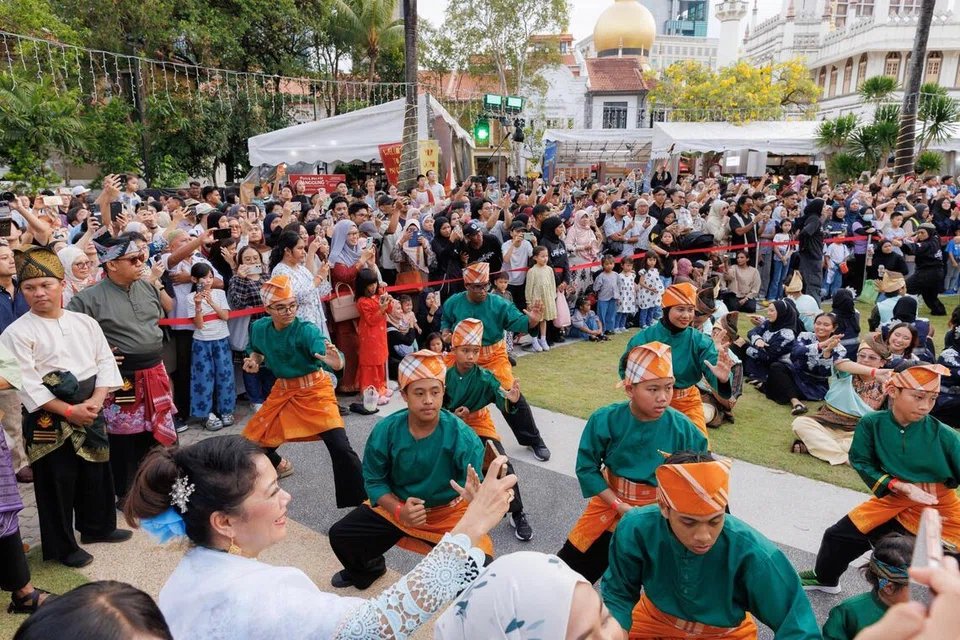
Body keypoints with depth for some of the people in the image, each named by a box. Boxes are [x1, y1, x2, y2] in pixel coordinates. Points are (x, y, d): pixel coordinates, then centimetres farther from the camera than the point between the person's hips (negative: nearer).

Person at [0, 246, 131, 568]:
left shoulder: (85, 322, 3)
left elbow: (105, 362, 3)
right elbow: (27, 384, -14)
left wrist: (96, 400, -11)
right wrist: (68, 410, -17)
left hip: (90, 412, 4)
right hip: (48, 418, -4)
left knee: (95, 472, 17)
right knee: (57, 482, 6)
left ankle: (97, 527, 38)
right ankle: (62, 546, 23)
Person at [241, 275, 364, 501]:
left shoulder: (306, 330, -25)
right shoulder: (259, 328, -8)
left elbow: (331, 358, -42)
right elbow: (257, 350, 16)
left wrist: (336, 362, -64)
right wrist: (253, 360, -6)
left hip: (314, 390, -6)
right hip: (282, 390, 6)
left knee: (340, 447, -21)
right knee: (252, 439, 14)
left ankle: (358, 503, -5)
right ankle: (278, 465, 49)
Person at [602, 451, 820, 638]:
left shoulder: (752, 553, -35)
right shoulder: (635, 529, -31)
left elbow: (797, 626, -25)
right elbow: (619, 594, -15)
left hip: (726, 632, 2)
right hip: (654, 621, -2)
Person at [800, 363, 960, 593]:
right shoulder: (872, 424, -16)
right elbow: (862, 463, -8)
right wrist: (903, 487, -18)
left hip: (940, 508, -2)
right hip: (892, 501, 2)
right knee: (839, 536, 12)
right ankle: (825, 578, 41)